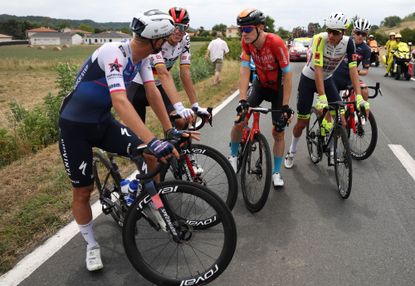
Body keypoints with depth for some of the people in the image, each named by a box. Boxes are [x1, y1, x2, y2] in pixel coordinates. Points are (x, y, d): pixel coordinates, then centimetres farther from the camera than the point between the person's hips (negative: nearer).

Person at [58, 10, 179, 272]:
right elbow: (120, 102, -41)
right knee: (83, 191, 4)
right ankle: (92, 245, 27)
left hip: (103, 122, 6)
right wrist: (153, 141, -48)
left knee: (151, 156, -13)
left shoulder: (142, 57, -5)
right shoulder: (114, 53, -29)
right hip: (75, 126, -6)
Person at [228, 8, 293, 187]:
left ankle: (276, 173, 16)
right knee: (239, 121, -10)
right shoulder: (246, 42, -18)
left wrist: (285, 106, -27)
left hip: (278, 88, -3)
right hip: (260, 85, 3)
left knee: (278, 132, -2)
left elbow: (287, 75, -27)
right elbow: (244, 70, -20)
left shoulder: (276, 43, -31)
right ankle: (233, 157, 16)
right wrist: (242, 99, -30)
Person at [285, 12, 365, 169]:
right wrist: (322, 98, -40)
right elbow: (318, 69, -34)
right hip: (309, 79, -4)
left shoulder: (348, 42, -17)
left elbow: (353, 68, -21)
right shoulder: (320, 39, -29)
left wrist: (359, 96, -31)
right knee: (302, 122, 1)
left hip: (327, 79, 4)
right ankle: (291, 153, 24)